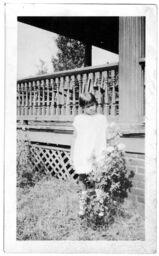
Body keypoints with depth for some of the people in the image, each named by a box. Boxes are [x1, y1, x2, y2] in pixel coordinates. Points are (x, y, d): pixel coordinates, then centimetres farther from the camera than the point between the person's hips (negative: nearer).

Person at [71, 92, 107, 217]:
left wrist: (103, 154, -1)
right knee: (83, 180, 8)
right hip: (81, 155, 1)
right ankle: (83, 205, 22)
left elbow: (104, 138, 5)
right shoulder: (78, 119, 6)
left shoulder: (102, 118, 3)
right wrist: (72, 154, 13)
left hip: (96, 155, -1)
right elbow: (75, 137, 13)